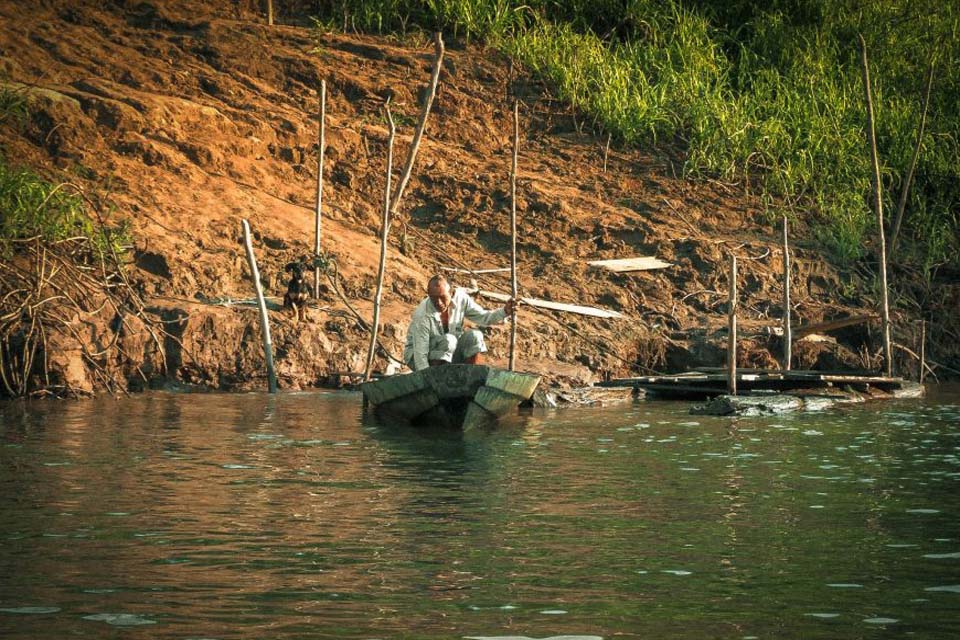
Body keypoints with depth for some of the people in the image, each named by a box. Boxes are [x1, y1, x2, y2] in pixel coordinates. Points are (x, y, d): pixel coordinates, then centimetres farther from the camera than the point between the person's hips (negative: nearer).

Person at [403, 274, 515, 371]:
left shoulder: (460, 298, -15)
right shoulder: (422, 315, -30)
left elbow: (482, 316, -4)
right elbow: (420, 355, -31)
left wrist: (504, 312, -21)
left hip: (450, 352, 5)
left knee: (474, 336, -19)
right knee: (448, 340, -32)